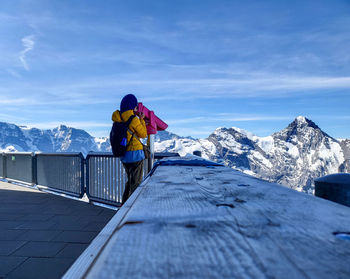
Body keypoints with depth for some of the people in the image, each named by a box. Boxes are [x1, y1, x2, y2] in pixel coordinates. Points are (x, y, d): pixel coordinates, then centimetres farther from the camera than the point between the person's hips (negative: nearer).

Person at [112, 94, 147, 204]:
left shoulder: (118, 119, 5)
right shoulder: (133, 119, -17)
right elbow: (143, 134, -6)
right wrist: (141, 120, 5)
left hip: (123, 154, 8)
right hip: (135, 153, -8)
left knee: (130, 181, 23)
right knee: (136, 183, 3)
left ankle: (124, 204, 30)